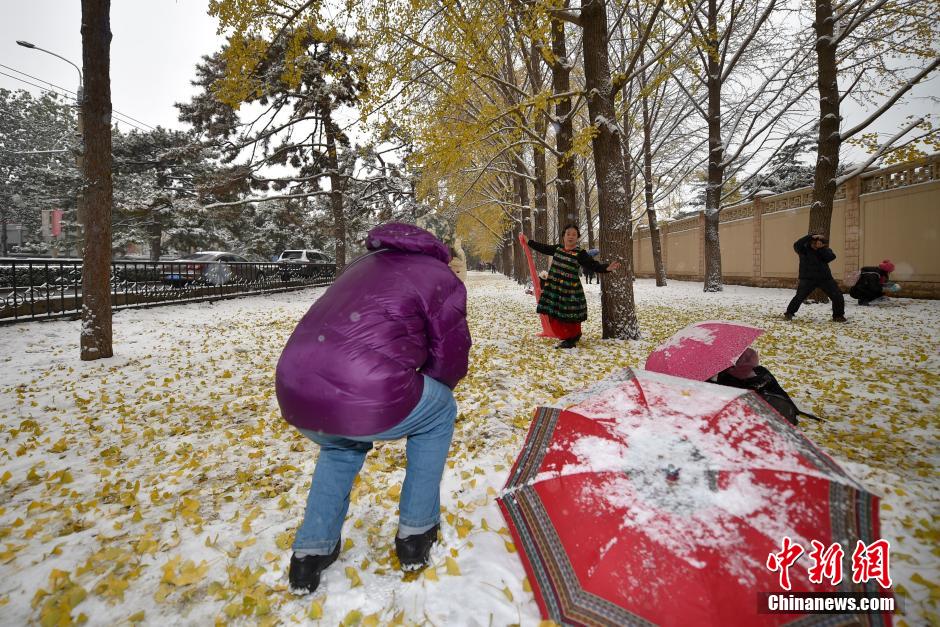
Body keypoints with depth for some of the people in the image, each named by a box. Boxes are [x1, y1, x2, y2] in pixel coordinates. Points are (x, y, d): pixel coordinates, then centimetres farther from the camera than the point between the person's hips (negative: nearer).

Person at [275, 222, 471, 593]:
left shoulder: (362, 266, 29)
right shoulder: (443, 279, 10)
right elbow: (450, 360, 10)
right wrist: (427, 391, 33)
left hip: (293, 396, 7)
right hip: (368, 402, -6)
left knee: (342, 443, 39)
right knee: (439, 414, 25)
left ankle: (311, 551, 34)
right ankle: (416, 533, 31)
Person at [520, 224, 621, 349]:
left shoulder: (580, 253, -6)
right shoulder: (557, 248, 9)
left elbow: (594, 266, -13)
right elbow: (542, 248, 23)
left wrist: (607, 268, -30)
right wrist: (528, 242, 31)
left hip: (570, 290, -5)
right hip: (553, 287, 5)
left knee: (570, 318, -2)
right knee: (554, 316, 9)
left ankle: (570, 339, 19)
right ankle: (567, 337, 28)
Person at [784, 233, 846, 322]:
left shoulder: (825, 249, 6)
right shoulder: (804, 248, -4)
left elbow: (831, 257, -13)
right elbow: (797, 245, -26)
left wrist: (822, 248, -20)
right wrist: (811, 236, -31)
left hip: (825, 278, 4)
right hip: (808, 278, -4)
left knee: (837, 297, 3)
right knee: (799, 296, -14)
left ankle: (838, 316, 20)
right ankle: (789, 313, 1)